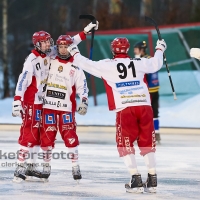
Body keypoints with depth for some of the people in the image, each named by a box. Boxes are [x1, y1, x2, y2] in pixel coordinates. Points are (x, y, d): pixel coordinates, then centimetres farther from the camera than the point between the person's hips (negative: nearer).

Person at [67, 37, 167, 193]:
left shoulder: (107, 65, 3)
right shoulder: (139, 63, 9)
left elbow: (87, 65, 10)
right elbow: (156, 64, 23)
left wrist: (75, 54, 28)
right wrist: (160, 49, 42)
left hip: (125, 109, -3)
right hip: (145, 106, 3)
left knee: (125, 145, 6)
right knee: (147, 143, 12)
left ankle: (136, 180, -4)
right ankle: (152, 180, 8)